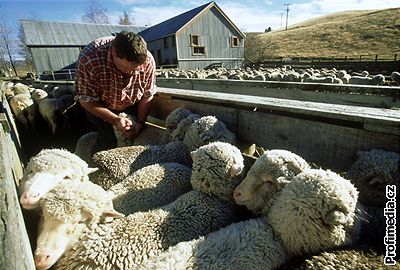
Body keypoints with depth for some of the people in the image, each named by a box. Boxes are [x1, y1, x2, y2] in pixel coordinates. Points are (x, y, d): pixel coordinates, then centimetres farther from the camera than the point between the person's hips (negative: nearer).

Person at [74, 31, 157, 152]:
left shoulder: (147, 61, -27)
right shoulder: (90, 58, -35)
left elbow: (147, 96, -14)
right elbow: (86, 100, -25)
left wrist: (140, 123, -21)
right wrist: (115, 120, -34)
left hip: (131, 106, 3)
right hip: (99, 106, -2)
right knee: (109, 141, -17)